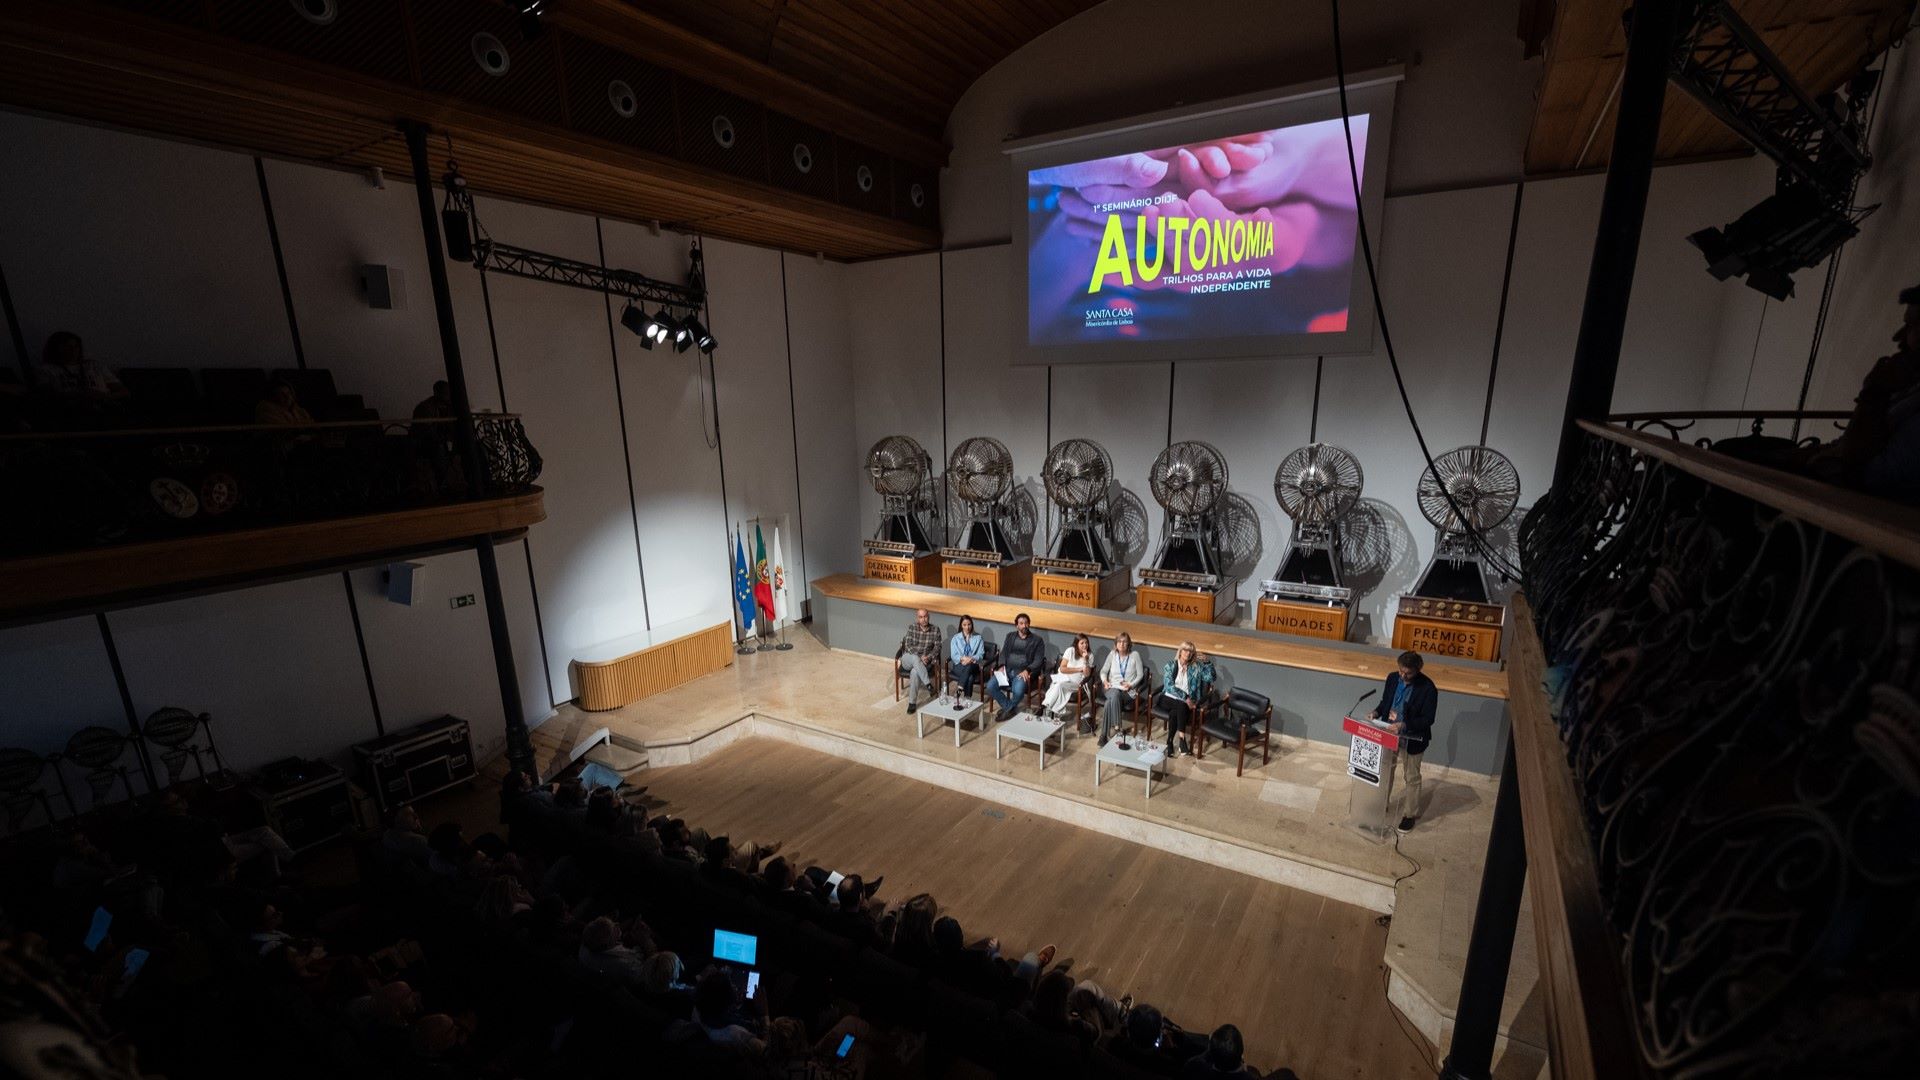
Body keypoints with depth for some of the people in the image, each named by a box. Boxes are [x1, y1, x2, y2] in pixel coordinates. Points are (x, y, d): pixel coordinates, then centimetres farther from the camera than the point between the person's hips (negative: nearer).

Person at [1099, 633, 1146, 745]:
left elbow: (1140, 675, 4)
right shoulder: (1112, 654, 10)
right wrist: (1105, 680, -6)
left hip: (1128, 691, -2)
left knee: (1110, 702, -34)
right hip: (1113, 688, 2)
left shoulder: (1135, 655, 4)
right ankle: (1116, 727, -39)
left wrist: (1131, 685, -12)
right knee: (1115, 694, -38)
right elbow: (1103, 671, 15)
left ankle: (1104, 735, -30)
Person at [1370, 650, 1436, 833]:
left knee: (1411, 777, 12)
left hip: (1412, 739, -5)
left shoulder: (1427, 688, -21)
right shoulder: (1392, 678, -6)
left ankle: (1411, 814, 28)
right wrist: (1377, 712, -12)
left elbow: (1428, 719, -19)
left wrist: (1405, 725, -32)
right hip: (1390, 733, 5)